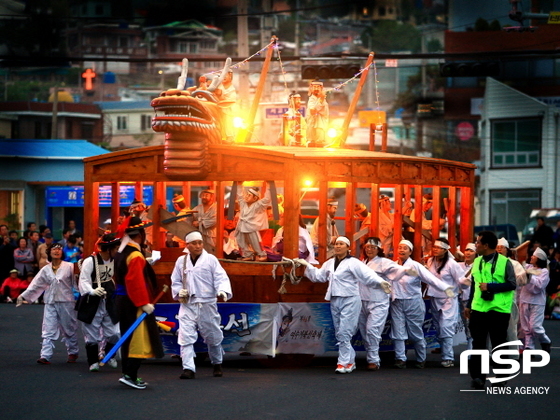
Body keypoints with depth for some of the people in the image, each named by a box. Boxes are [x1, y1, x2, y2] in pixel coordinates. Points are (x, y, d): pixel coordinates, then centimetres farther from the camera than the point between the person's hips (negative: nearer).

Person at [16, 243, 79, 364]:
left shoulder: (69, 267, -2)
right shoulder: (45, 270, 8)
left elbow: (76, 282, -5)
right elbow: (35, 284, 9)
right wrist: (23, 296, 4)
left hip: (66, 302, -3)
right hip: (50, 303, 3)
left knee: (69, 329, 8)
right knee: (48, 330, -3)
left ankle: (73, 353, 24)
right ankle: (45, 356, -7)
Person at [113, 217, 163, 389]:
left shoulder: (121, 253, 12)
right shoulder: (136, 256, -18)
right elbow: (136, 282, -26)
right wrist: (144, 303, -24)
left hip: (122, 301, 10)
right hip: (134, 304, -10)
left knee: (128, 340, 15)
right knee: (139, 341, -7)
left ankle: (128, 374, 20)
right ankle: (130, 375, -10)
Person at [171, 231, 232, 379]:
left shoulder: (211, 260, -1)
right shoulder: (181, 261, 8)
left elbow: (221, 277, -9)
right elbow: (175, 281, 16)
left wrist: (223, 291, -28)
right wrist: (179, 291, -4)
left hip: (207, 305, -1)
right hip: (188, 305, 1)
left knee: (213, 337, 12)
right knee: (186, 337, -11)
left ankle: (217, 364, 34)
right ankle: (188, 368, -12)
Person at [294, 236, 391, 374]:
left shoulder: (353, 263, -8)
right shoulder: (330, 263, 14)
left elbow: (368, 274, -19)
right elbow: (318, 275, 25)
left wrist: (380, 282, -34)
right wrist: (307, 265, 21)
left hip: (349, 301, -8)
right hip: (335, 301, 8)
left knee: (344, 333, -11)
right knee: (339, 334, 10)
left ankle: (344, 363, -6)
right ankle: (350, 361, 20)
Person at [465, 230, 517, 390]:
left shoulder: (504, 262, -7)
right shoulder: (477, 262, 11)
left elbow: (512, 284, -11)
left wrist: (490, 286, -17)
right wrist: (469, 305, 16)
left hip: (498, 310, -5)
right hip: (478, 309, 5)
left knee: (499, 344, 3)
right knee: (478, 343, 2)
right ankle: (477, 376, 6)